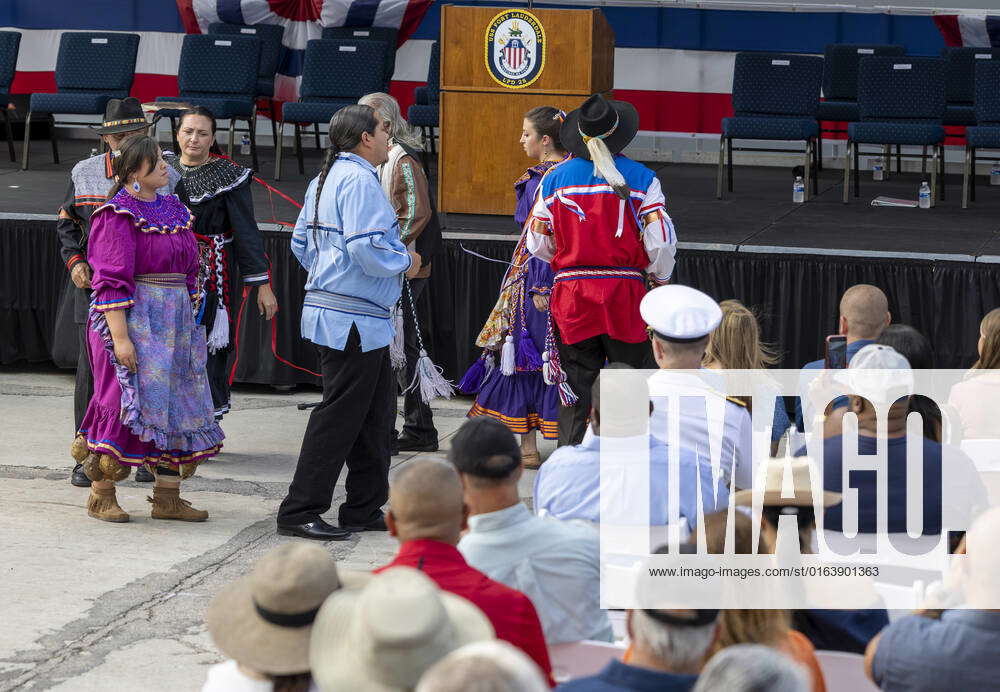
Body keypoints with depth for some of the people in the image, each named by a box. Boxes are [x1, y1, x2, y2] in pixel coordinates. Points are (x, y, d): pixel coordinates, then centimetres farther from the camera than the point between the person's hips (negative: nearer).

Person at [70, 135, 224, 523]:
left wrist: (192, 324, 15)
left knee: (175, 405, 7)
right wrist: (120, 337, -21)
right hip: (132, 319, -8)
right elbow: (111, 282, -16)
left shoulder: (174, 211, 13)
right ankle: (101, 495, 5)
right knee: (124, 402, -6)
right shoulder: (118, 216, -10)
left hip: (174, 323, 8)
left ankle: (167, 498, 12)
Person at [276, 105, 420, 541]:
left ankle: (364, 508, 21)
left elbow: (301, 243, 21)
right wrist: (405, 262, -8)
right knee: (339, 418, -6)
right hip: (354, 321, -11)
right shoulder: (359, 180, -15)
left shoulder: (324, 180, 17)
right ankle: (300, 512, -3)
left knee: (374, 414, 15)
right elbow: (365, 247, -25)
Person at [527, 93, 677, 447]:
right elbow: (661, 241, -6)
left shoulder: (555, 178, 2)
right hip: (624, 293, -1)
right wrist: (660, 279, 11)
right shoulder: (641, 179, -4)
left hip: (571, 289, 2)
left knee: (576, 378, 8)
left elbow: (538, 244, 7)